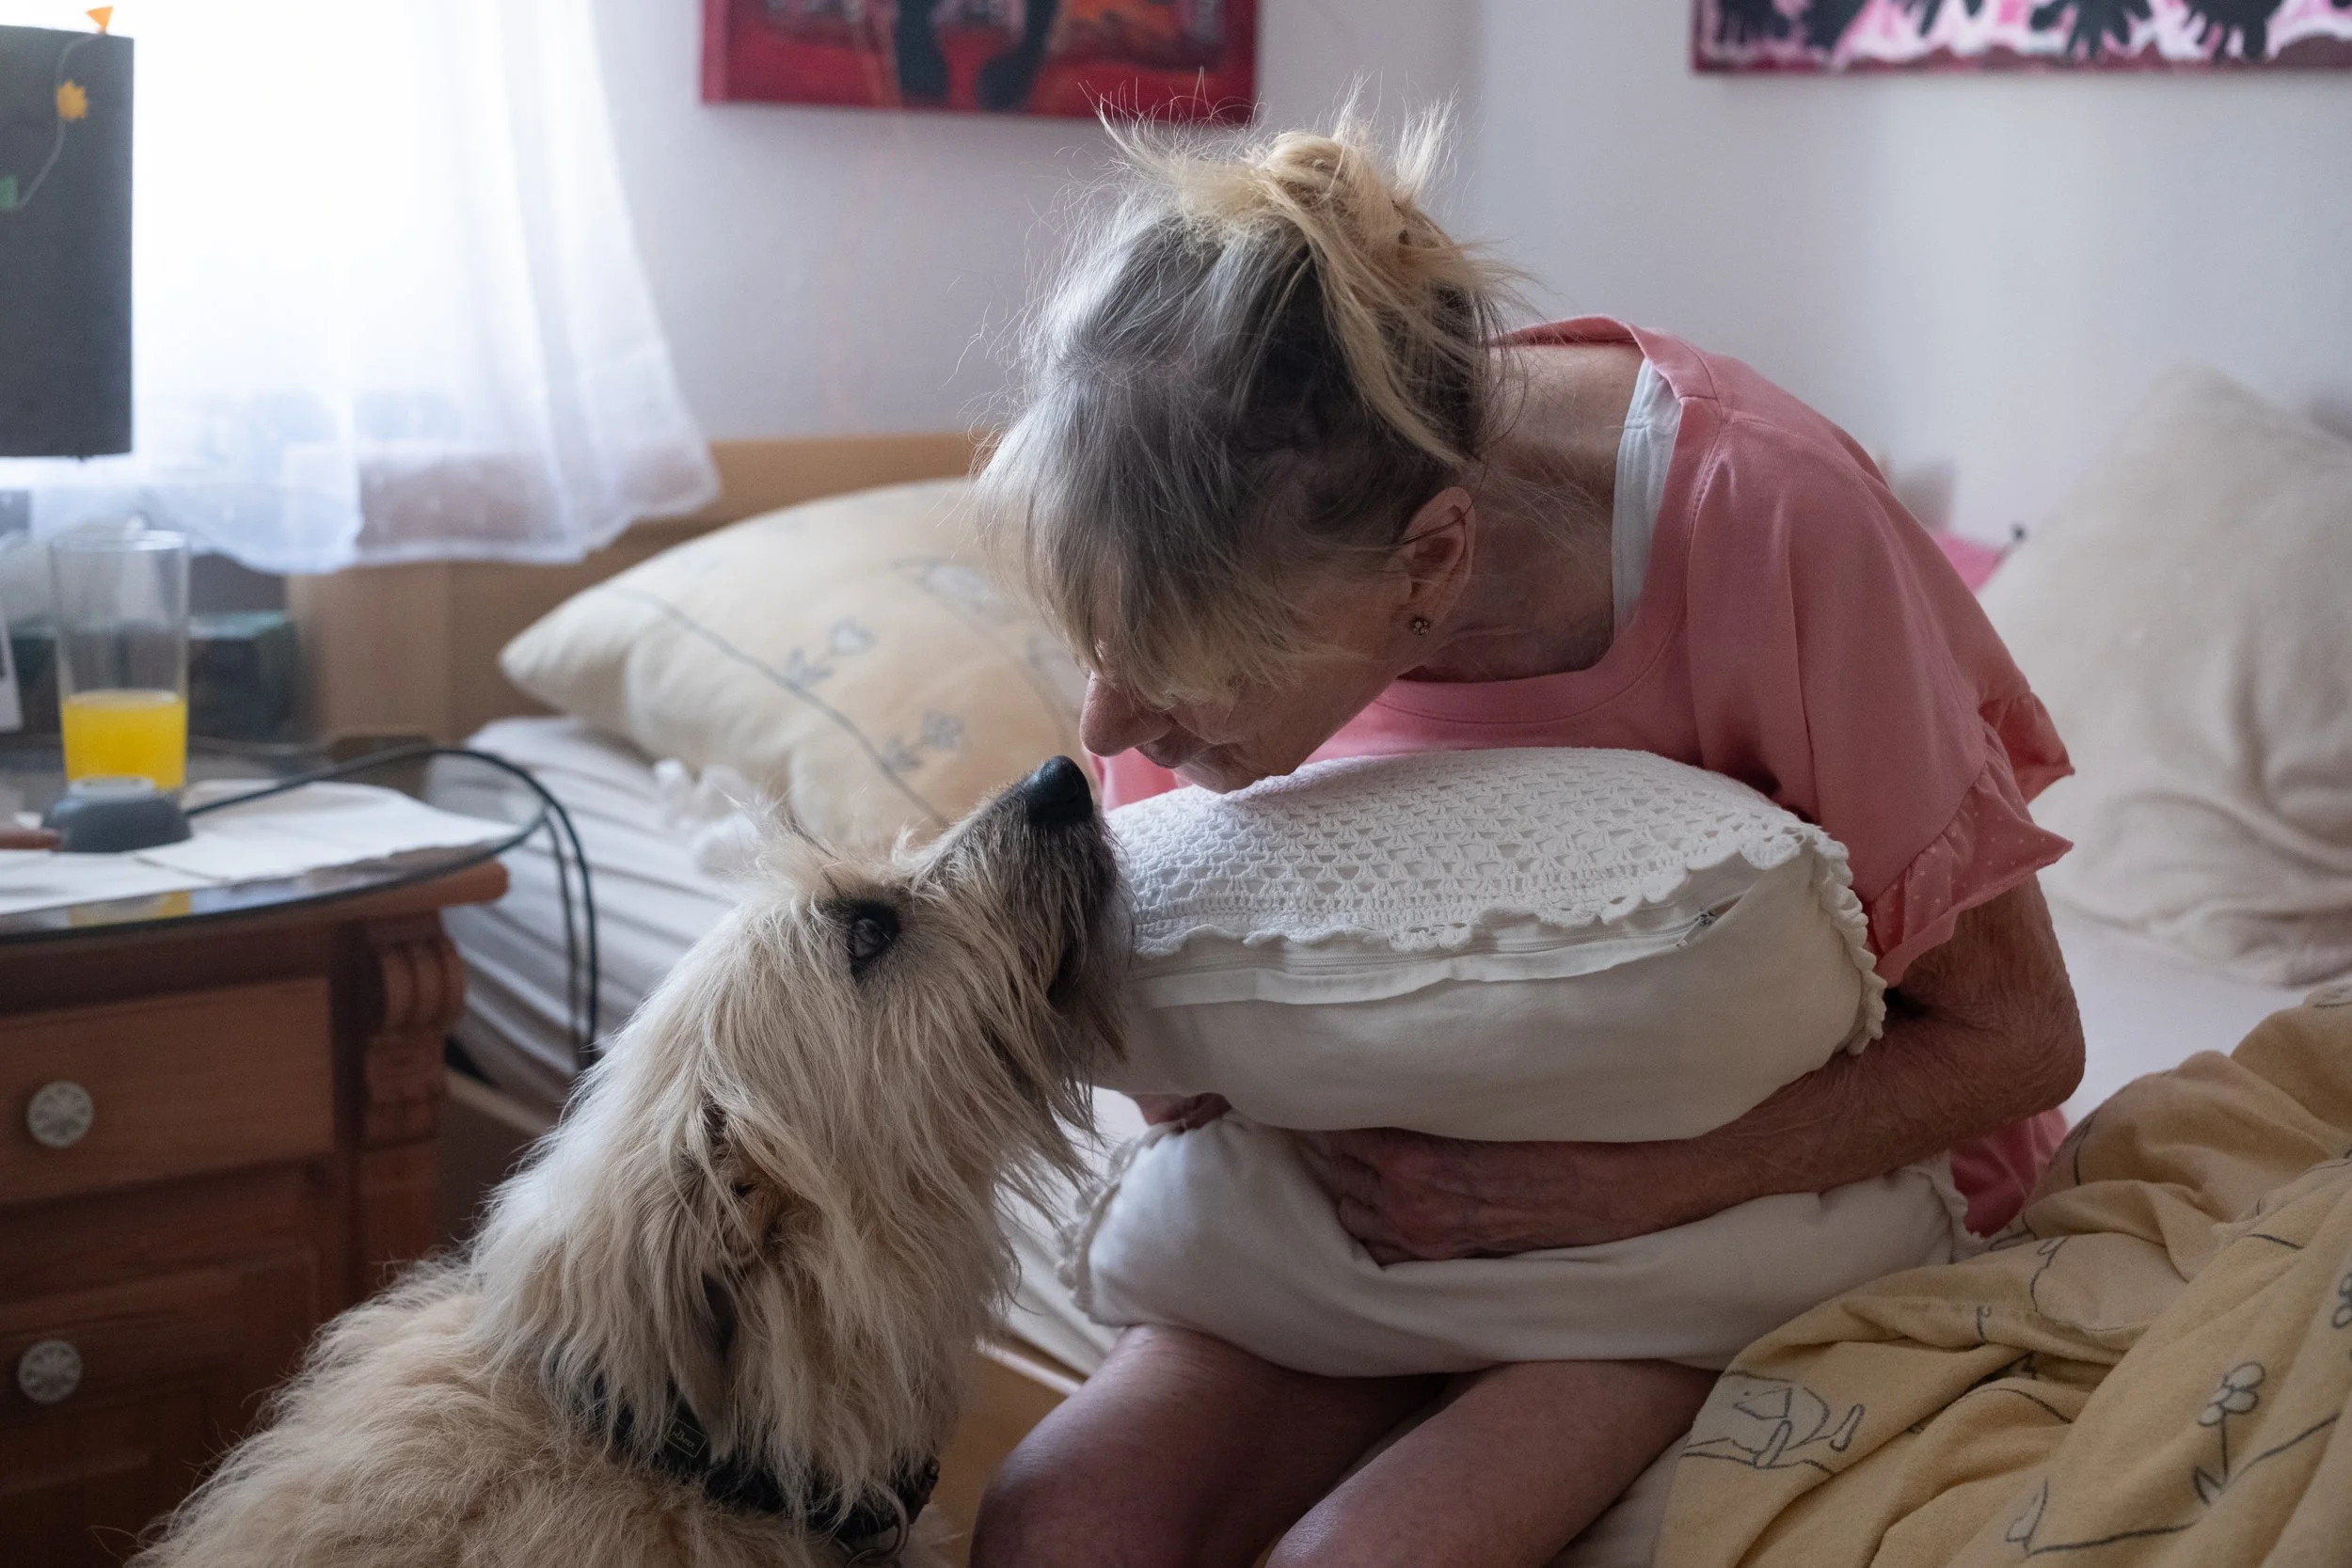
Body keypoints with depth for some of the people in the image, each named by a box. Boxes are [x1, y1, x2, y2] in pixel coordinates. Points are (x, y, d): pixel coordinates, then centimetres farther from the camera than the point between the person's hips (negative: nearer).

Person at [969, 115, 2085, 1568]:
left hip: (1795, 1158, -3)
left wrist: (1616, 1190, -29)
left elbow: (2015, 1036, -18)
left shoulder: (1762, 514, -31)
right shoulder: (1238, 551, -17)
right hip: (1434, 1148, 4)